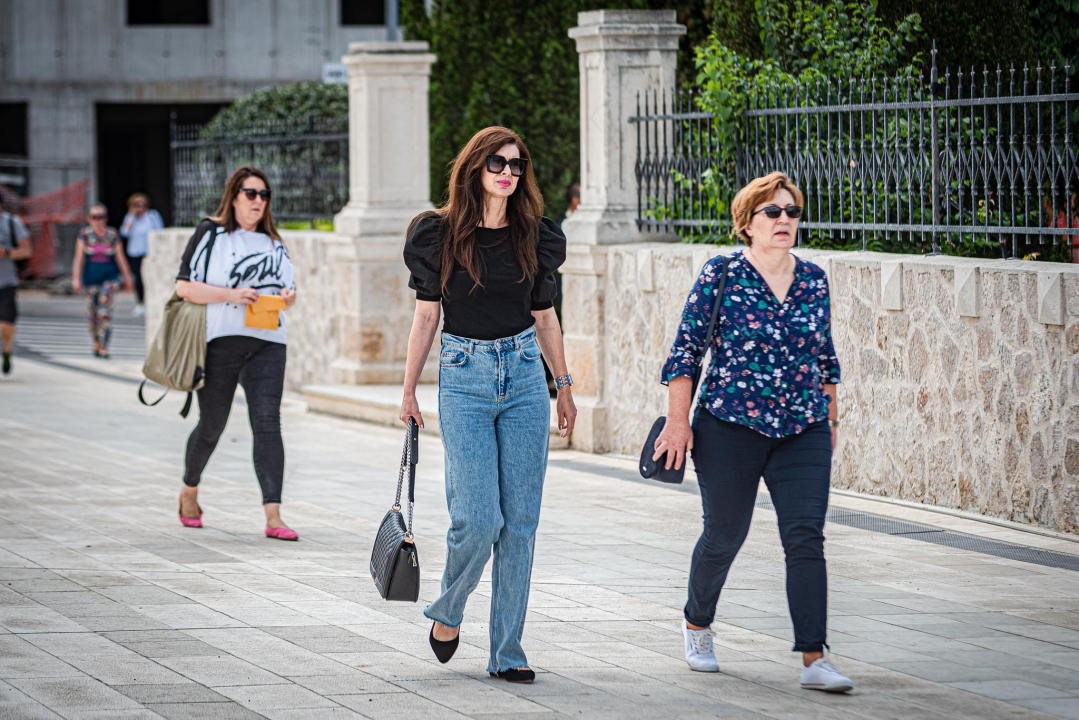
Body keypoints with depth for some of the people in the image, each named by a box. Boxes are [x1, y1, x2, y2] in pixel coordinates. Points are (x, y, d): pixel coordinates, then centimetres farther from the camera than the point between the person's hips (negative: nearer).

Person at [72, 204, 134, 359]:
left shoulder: (113, 236, 2)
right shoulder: (84, 235, 0)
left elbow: (120, 258, 6)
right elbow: (79, 258, -2)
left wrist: (127, 277, 7)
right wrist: (76, 278, -9)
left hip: (109, 277, -1)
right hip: (90, 278, 1)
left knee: (105, 312, -12)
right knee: (91, 312, 6)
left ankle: (103, 348, -12)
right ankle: (96, 343, 27)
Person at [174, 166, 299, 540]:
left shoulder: (273, 242, 17)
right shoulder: (210, 233, 2)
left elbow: (286, 290, 25)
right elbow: (184, 286, -6)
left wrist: (288, 296, 0)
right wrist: (232, 294, -16)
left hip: (266, 343, 3)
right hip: (220, 341, -3)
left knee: (267, 424, -11)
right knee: (211, 425, 8)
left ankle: (273, 516, -18)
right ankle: (189, 490, 37)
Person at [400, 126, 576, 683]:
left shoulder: (535, 236, 6)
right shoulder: (441, 234, -1)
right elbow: (426, 315, 3)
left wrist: (565, 387, 15)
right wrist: (408, 392, 3)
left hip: (524, 376, 3)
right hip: (464, 379, -3)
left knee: (520, 521, 0)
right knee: (478, 519, -12)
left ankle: (507, 651, 7)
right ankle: (448, 611, 17)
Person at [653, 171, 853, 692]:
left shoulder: (814, 281, 7)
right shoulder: (721, 275, -5)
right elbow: (686, 349, -4)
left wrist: (831, 418, 19)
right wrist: (678, 420, -9)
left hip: (803, 433, 3)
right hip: (731, 428, -3)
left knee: (806, 538, -8)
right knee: (724, 535, 8)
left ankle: (814, 659, -12)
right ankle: (697, 624, 36)